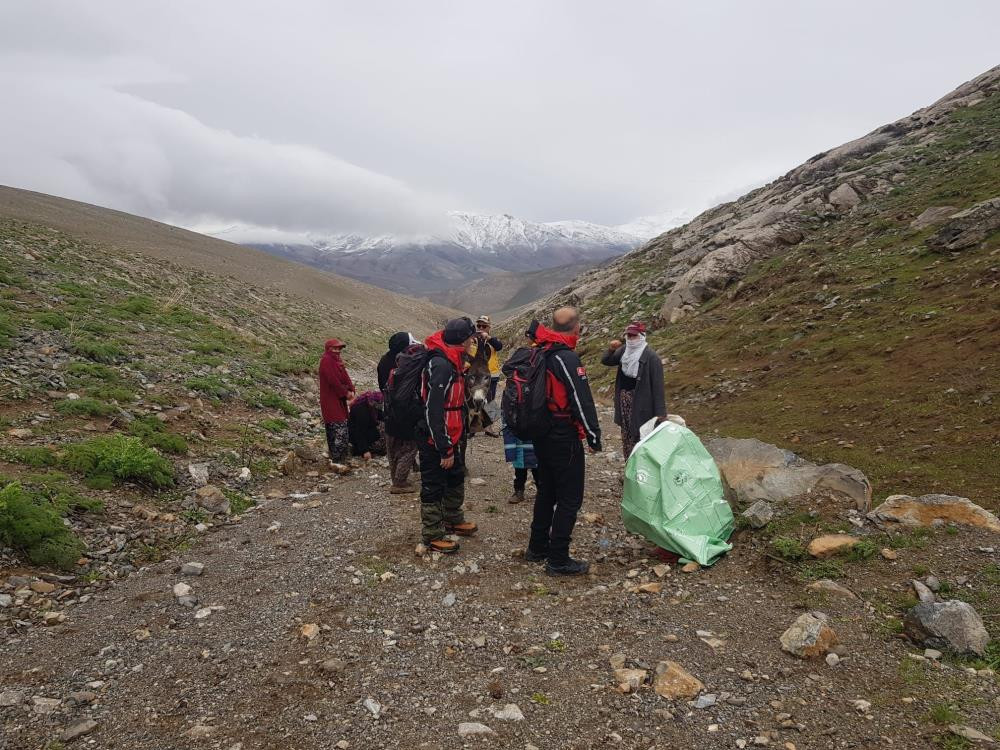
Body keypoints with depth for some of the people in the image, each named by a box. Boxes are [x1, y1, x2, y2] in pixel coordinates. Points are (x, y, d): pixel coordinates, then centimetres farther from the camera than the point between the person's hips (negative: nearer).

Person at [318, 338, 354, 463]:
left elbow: (345, 376, 10)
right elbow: (333, 381, -21)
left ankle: (335, 456, 25)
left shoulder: (337, 360, 15)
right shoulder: (327, 360, -15)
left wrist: (351, 390, -4)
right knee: (339, 428, -10)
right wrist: (345, 393, -13)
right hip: (331, 400, -10)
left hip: (339, 400, 10)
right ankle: (337, 458, -5)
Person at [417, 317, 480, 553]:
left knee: (456, 480, 24)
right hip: (436, 440, -10)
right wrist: (445, 450, -25)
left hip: (452, 437, 10)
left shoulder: (451, 361, 7)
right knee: (434, 487, 4)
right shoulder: (440, 365, -26)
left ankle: (453, 520, 42)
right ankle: (432, 535, 18)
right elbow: (433, 411, -28)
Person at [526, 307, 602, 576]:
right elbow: (582, 400, -21)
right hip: (565, 438, -9)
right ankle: (558, 560, 5)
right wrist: (594, 435, -13)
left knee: (546, 491, 20)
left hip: (542, 435, 9)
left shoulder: (540, 353, 7)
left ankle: (537, 548, 31)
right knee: (570, 498, 0)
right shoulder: (567, 358, -19)